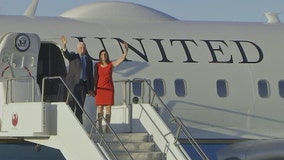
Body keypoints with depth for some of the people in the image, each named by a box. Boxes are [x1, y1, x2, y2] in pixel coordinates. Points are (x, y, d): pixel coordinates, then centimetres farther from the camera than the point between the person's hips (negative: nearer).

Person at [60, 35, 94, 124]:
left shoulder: (88, 60, 17)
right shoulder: (73, 56, 8)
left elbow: (91, 75, 15)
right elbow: (66, 54, -16)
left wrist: (91, 88, 10)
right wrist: (64, 46, -37)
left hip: (83, 84, 4)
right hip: (73, 83, -4)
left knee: (80, 103, 4)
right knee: (71, 101, -11)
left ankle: (78, 121, 9)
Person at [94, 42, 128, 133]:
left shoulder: (111, 64, 4)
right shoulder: (97, 65, 5)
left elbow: (122, 59, -4)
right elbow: (95, 77, 7)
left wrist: (125, 50, -17)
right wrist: (94, 88, 3)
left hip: (109, 88, 0)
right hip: (100, 88, 0)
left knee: (108, 107, 0)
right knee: (100, 107, 0)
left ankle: (107, 127, 3)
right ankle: (100, 127, 2)